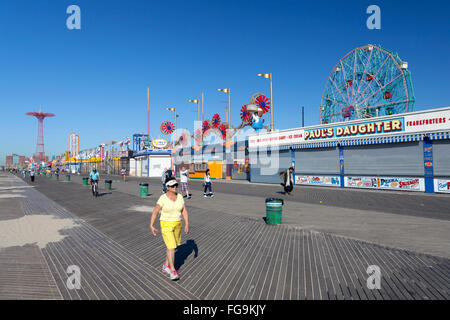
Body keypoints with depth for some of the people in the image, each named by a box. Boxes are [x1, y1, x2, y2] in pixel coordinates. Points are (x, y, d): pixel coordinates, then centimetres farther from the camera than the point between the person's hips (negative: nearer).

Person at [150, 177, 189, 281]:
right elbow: (155, 212, -11)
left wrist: (187, 224, -10)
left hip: (177, 225, 5)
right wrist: (151, 226, -15)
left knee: (172, 246, 15)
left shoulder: (180, 197, -2)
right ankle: (173, 271, 2)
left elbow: (184, 211, -2)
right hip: (166, 225, -5)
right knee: (171, 247, -10)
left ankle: (166, 266, 34)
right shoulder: (163, 198, -14)